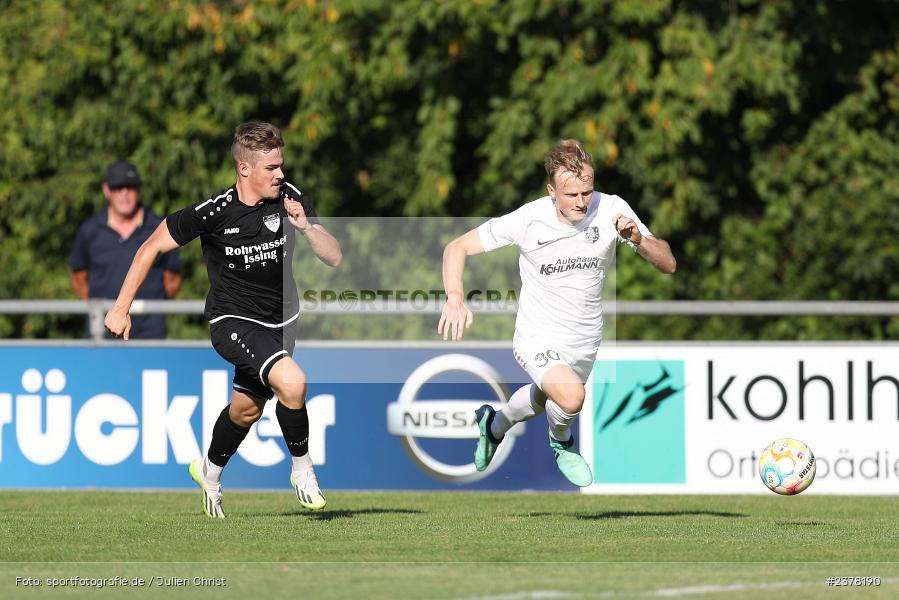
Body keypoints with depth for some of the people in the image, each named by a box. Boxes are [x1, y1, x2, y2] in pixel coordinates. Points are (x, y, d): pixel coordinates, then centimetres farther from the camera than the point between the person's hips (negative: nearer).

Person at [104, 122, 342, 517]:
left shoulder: (290, 198, -11)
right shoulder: (213, 212, -21)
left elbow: (334, 257, -10)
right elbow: (152, 248, -9)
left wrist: (305, 226, -29)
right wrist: (121, 308, -10)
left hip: (280, 321, 5)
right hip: (232, 321, -5)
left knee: (247, 408, 19)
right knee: (291, 381, -28)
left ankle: (209, 473, 48)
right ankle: (302, 468, -7)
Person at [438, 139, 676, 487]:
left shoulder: (611, 210, -16)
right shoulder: (528, 219, -21)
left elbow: (668, 264, -14)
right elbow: (458, 247, -11)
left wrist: (638, 239, -35)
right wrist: (455, 299, -28)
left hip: (586, 341, 4)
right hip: (538, 339, -4)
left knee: (544, 398, 29)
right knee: (570, 396, -31)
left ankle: (494, 425, 63)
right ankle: (561, 441, 5)